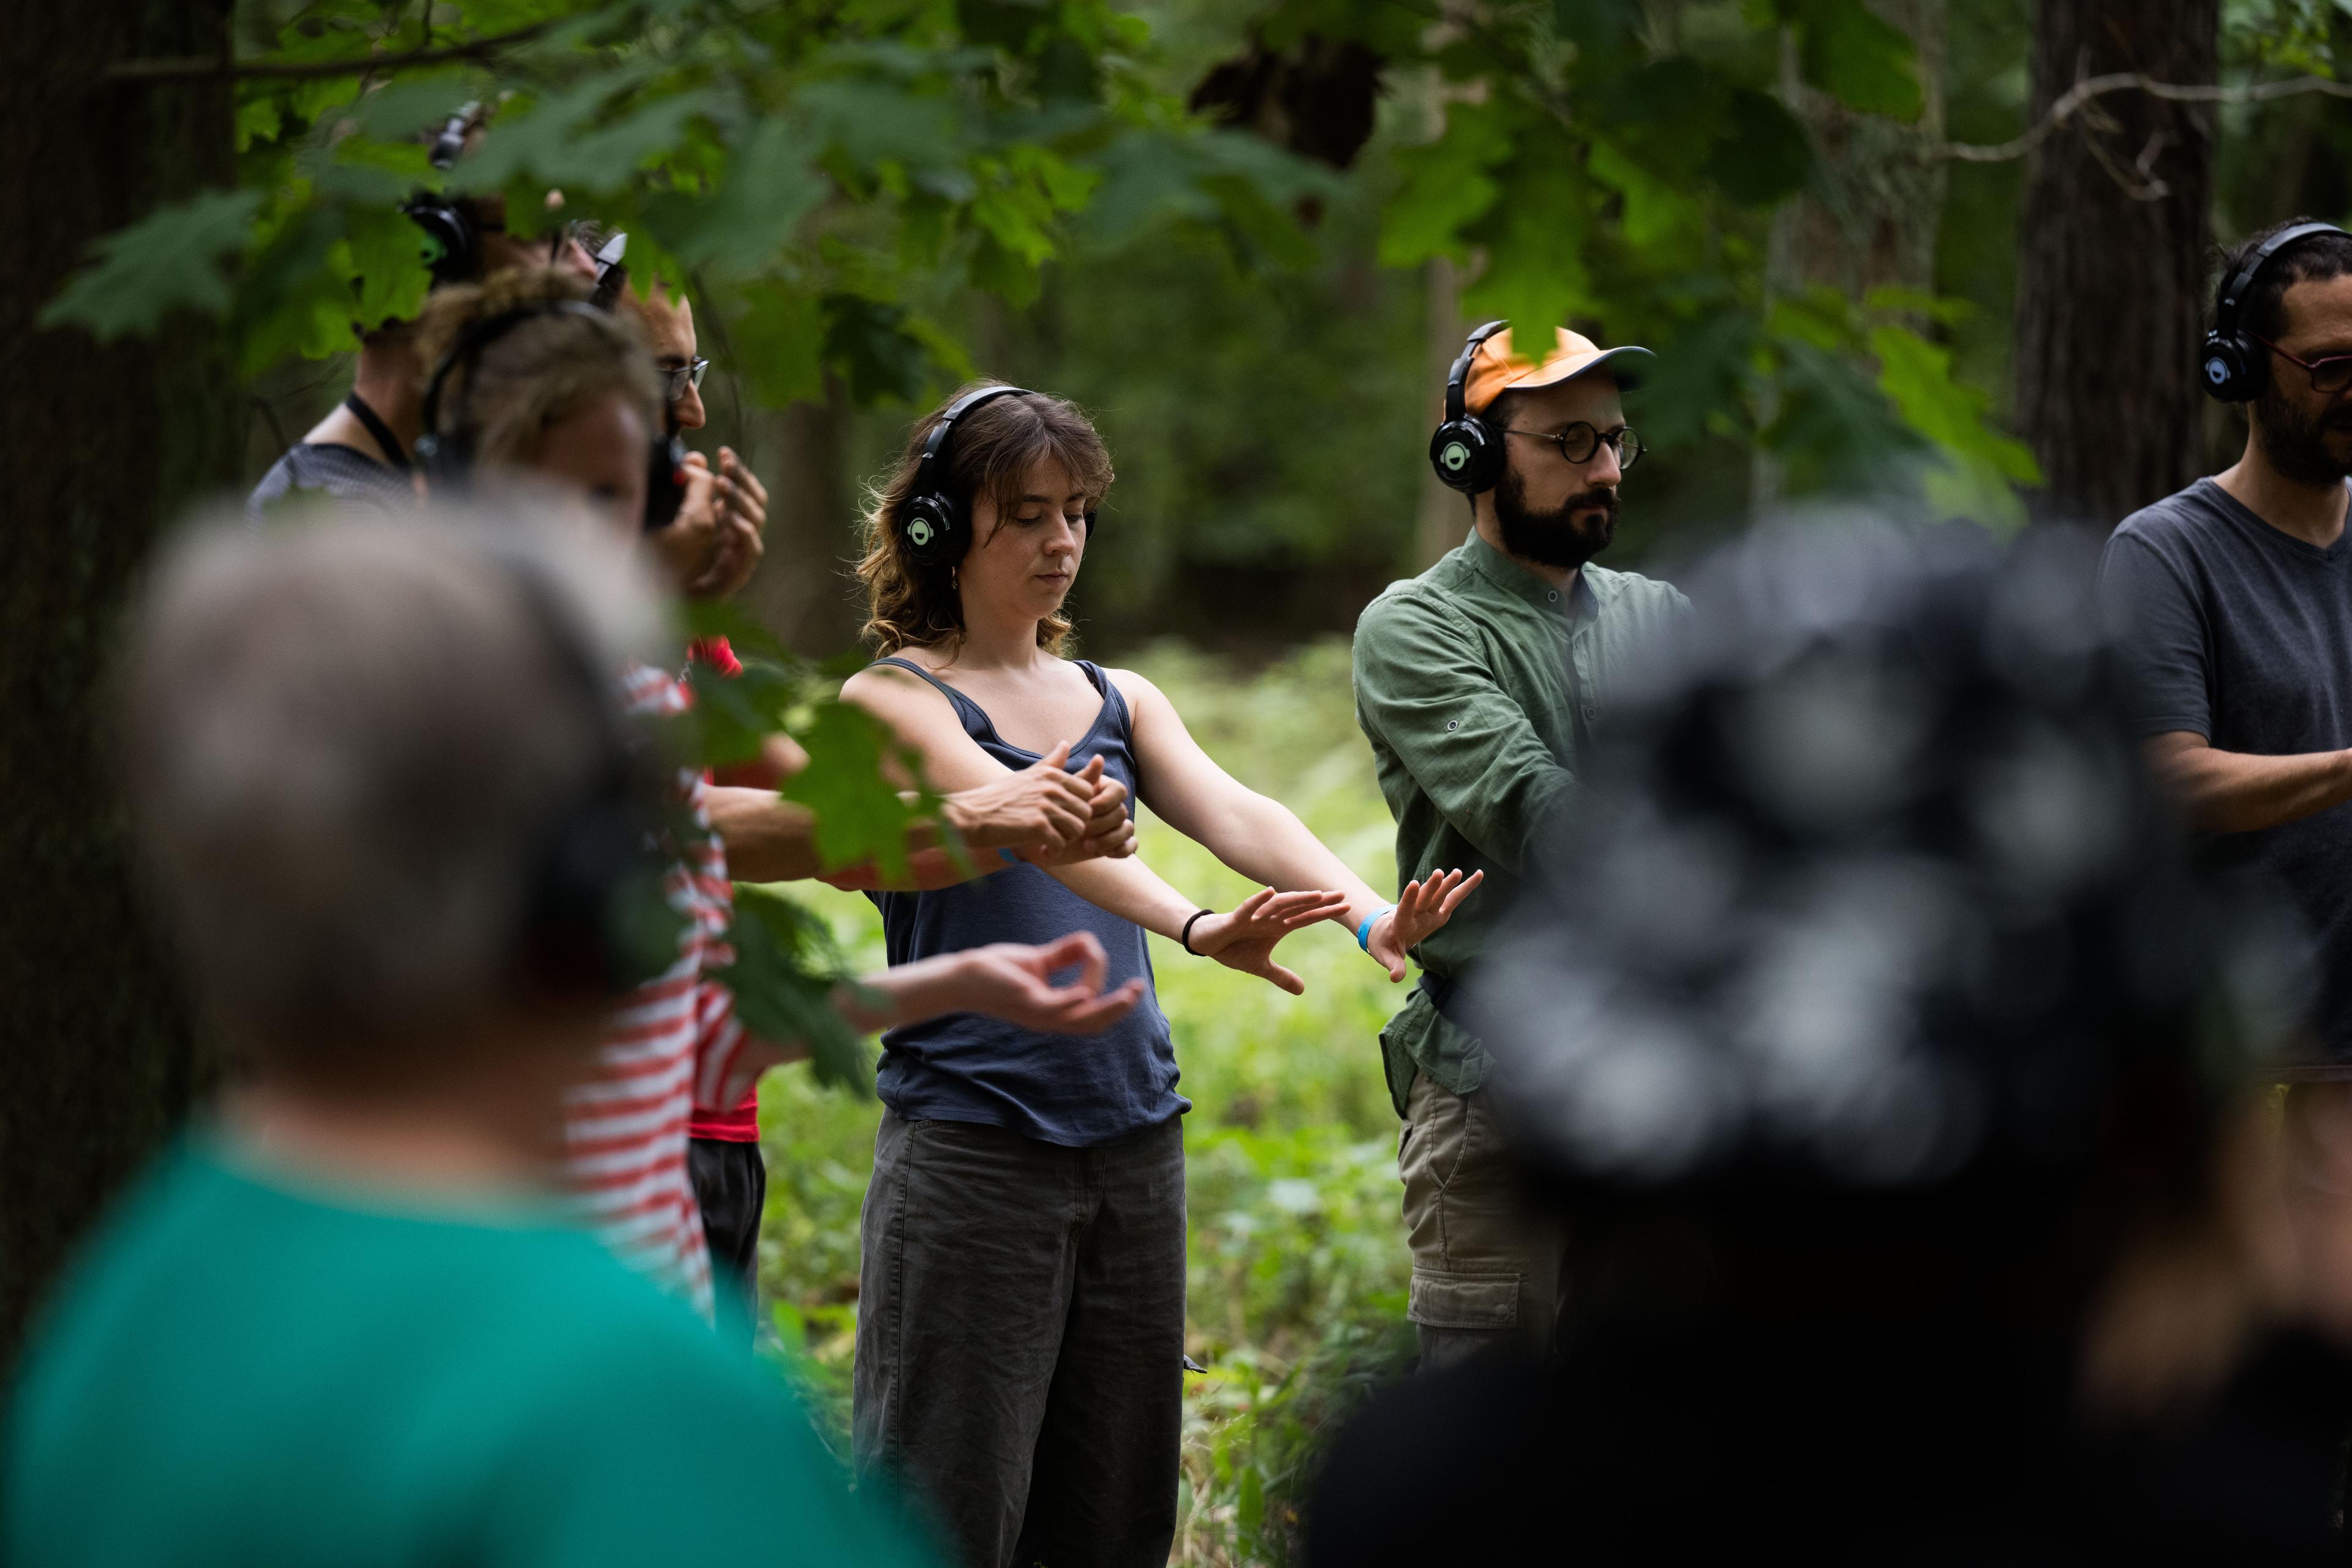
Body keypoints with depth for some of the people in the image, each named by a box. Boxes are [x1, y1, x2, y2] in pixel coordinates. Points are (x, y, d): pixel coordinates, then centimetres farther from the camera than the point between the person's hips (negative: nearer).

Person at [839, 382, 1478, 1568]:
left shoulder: (1119, 703, 15)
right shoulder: (891, 701, -3)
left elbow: (1232, 813, -3)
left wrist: (1366, 915, -23)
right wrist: (1197, 930, -36)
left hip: (1134, 1146, 6)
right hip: (972, 1148, -6)